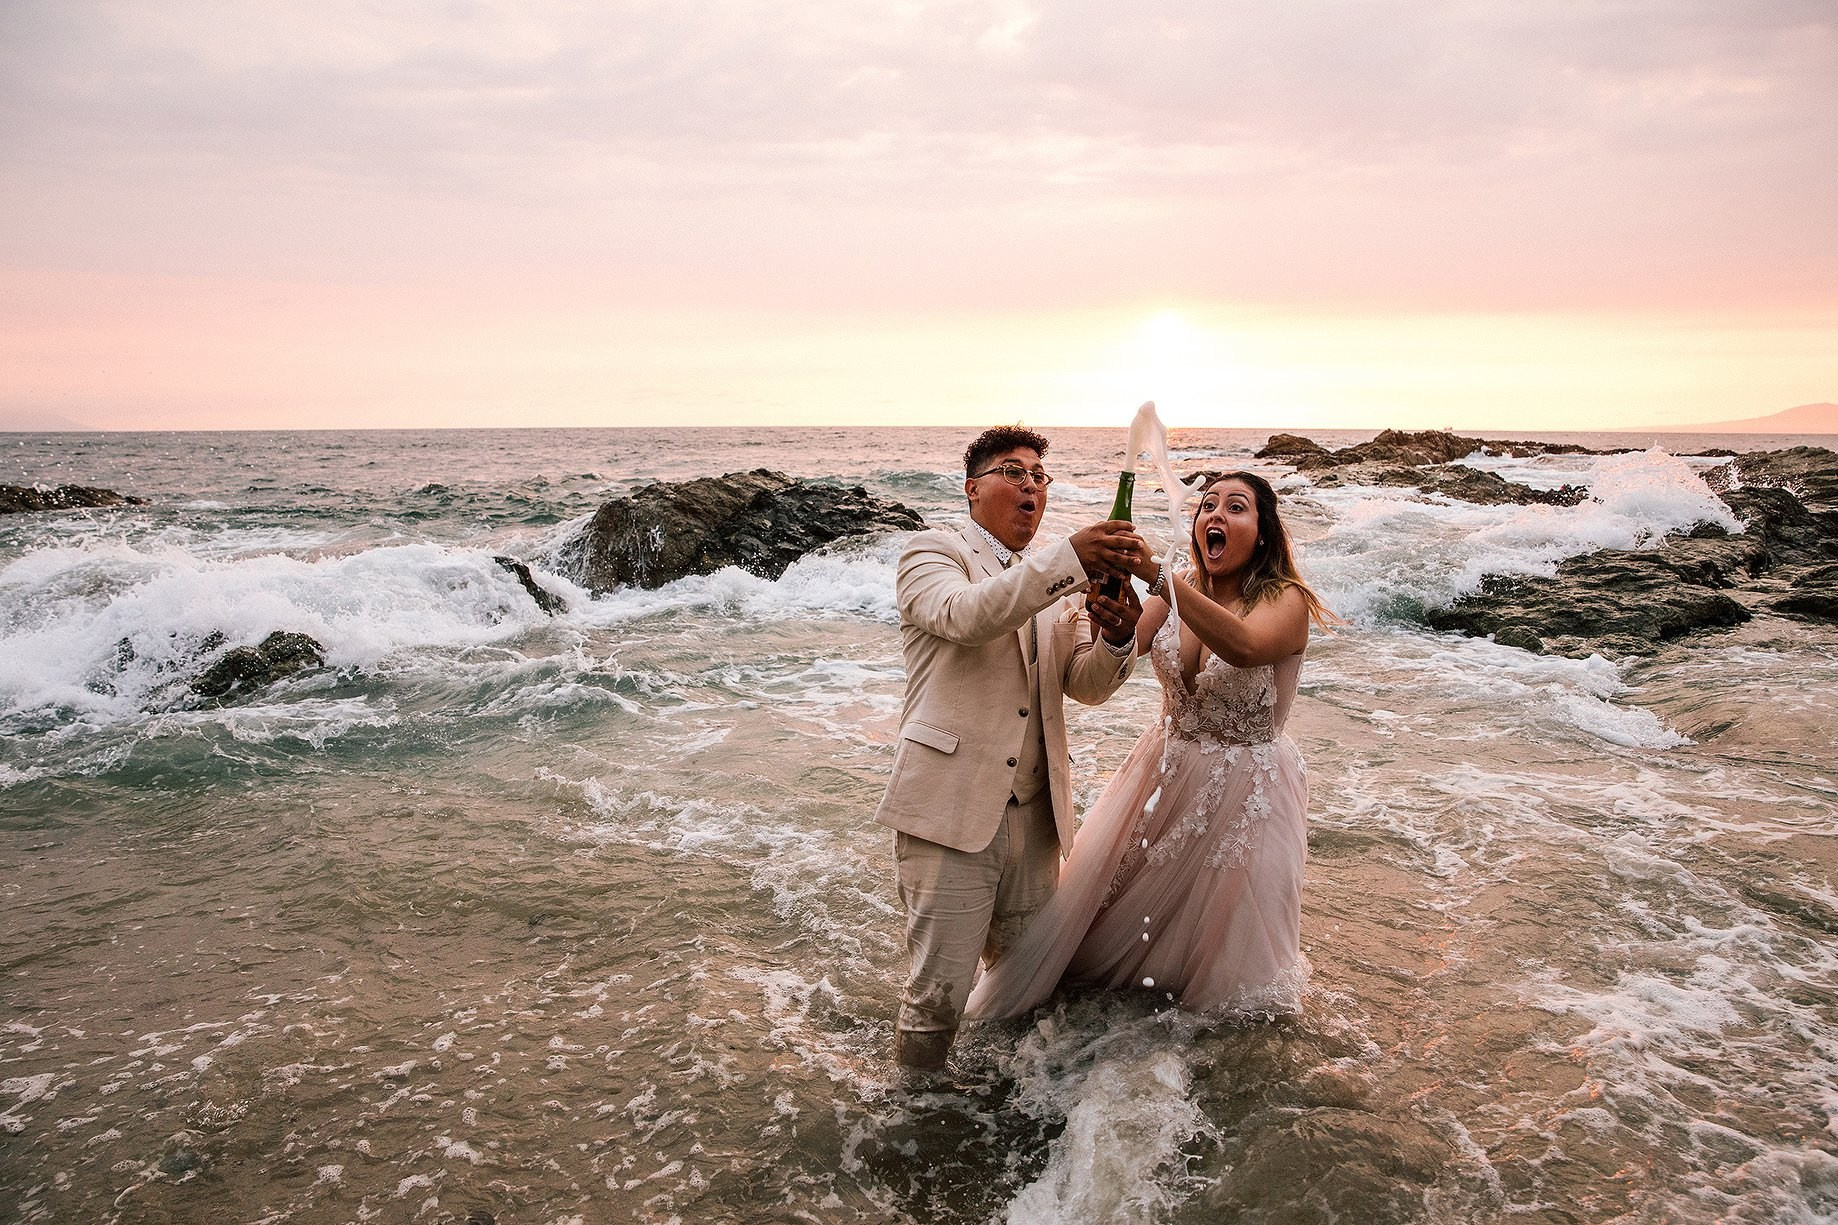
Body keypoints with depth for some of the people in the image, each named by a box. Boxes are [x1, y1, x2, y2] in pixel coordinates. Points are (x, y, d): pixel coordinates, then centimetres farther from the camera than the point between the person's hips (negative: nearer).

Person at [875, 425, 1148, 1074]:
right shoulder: (933, 552, -2)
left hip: (1033, 813, 6)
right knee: (939, 992, -2)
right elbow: (965, 615, -24)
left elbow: (1085, 684, 9)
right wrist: (1069, 559, -34)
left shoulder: (1056, 580, 17)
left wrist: (1117, 637, -13)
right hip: (951, 807, -6)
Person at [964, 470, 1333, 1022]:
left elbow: (1245, 646, -43)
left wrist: (1155, 573, -52)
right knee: (1107, 890, 17)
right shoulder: (1180, 591, -3)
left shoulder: (1286, 602, -19)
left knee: (1219, 927, 14)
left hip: (1241, 788, -4)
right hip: (1166, 768, 5)